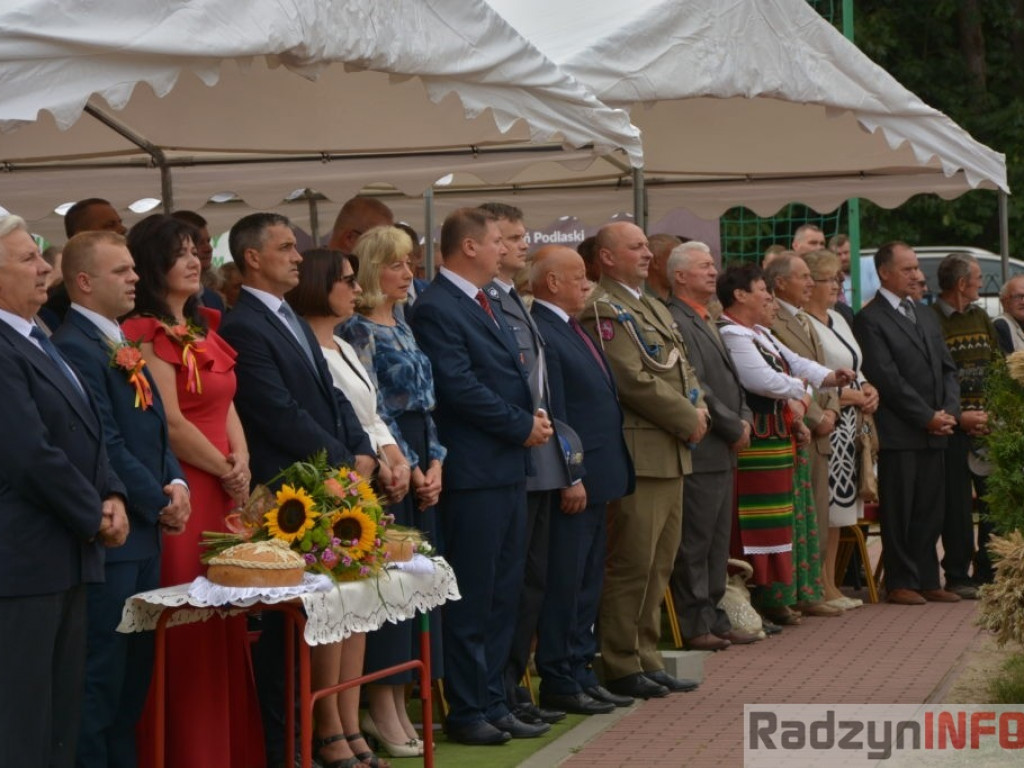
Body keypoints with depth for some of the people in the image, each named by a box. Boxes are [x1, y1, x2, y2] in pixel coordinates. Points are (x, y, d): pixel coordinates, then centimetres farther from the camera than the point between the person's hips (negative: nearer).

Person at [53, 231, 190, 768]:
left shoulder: (121, 346, 16)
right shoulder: (73, 347, -15)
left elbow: (153, 430, 18)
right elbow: (105, 446, -18)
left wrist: (175, 484, 0)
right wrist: (159, 503, -10)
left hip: (144, 536, 9)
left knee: (134, 670, 13)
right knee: (100, 678, -5)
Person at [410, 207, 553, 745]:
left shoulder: (486, 306, 18)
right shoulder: (437, 308, -12)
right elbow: (459, 387, -19)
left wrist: (534, 419, 1)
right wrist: (523, 427, -12)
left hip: (509, 468, 9)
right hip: (473, 470, -9)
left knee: (502, 594, 12)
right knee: (472, 597, -3)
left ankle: (492, 702, 18)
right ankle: (467, 712, 4)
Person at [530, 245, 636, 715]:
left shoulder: (574, 331, 16)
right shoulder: (541, 334, -16)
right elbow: (553, 414, -19)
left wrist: (609, 473, 16)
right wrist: (570, 477, -20)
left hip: (595, 478, 10)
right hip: (572, 482, -10)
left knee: (588, 584, 14)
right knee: (564, 584, -3)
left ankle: (580, 673, 22)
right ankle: (558, 682, 3)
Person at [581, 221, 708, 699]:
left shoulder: (656, 310, 21)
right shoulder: (602, 311, -12)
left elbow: (683, 369, 21)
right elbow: (635, 381, -18)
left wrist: (695, 408, 0)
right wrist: (688, 420, -11)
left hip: (671, 453, 10)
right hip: (637, 454, -10)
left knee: (659, 563, 13)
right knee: (632, 563, -6)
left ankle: (646, 659, 20)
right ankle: (621, 668, 1)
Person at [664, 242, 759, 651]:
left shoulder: (706, 322, 18)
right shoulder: (676, 322, -14)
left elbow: (729, 380, 23)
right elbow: (694, 389, -19)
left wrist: (744, 418, 6)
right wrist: (734, 428, -11)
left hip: (723, 451, 10)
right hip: (699, 452, -10)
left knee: (717, 541, 14)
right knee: (694, 543, -4)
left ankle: (713, 618, 20)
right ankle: (693, 625, 0)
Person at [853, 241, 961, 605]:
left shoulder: (925, 316, 19)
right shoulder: (869, 320, -7)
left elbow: (947, 368, 17)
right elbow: (887, 379, -13)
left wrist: (949, 411, 0)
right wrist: (927, 417, -13)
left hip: (933, 431, 7)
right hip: (898, 433, -7)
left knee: (930, 510, 8)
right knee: (899, 511, -2)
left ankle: (927, 580, 14)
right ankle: (900, 582, 4)